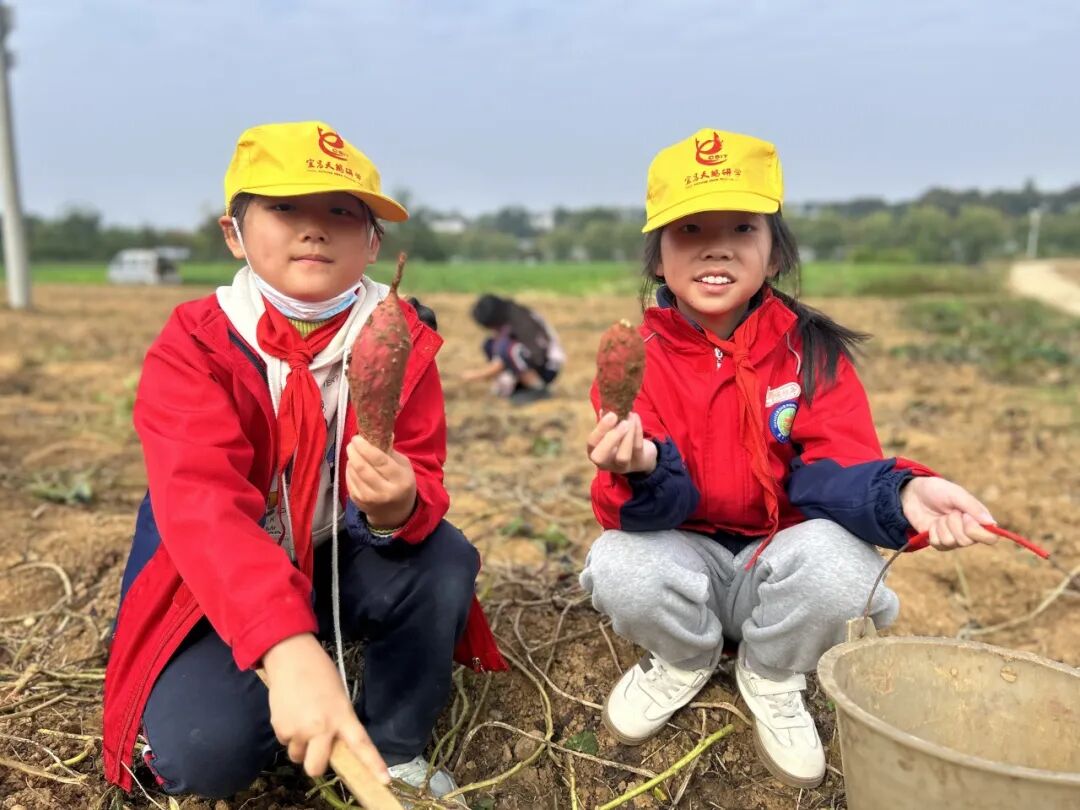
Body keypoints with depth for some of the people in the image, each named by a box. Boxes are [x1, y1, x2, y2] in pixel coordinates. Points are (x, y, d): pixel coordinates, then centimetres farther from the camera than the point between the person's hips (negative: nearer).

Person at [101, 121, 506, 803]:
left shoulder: (402, 342, -11)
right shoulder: (193, 346, -19)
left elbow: (422, 483, -14)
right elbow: (199, 503, -36)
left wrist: (401, 504, -42)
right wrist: (289, 646, -52)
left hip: (344, 562, 3)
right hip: (218, 586, -2)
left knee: (446, 562, -26)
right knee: (202, 750, -25)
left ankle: (395, 752, -2)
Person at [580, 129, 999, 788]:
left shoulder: (813, 348, -9)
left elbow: (830, 467, -16)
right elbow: (636, 508, -19)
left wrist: (900, 492, -40)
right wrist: (642, 469, -46)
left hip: (779, 560, 0)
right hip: (689, 560, 0)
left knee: (836, 556, -33)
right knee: (619, 565, -32)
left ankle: (772, 679, 2)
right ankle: (685, 661, 6)